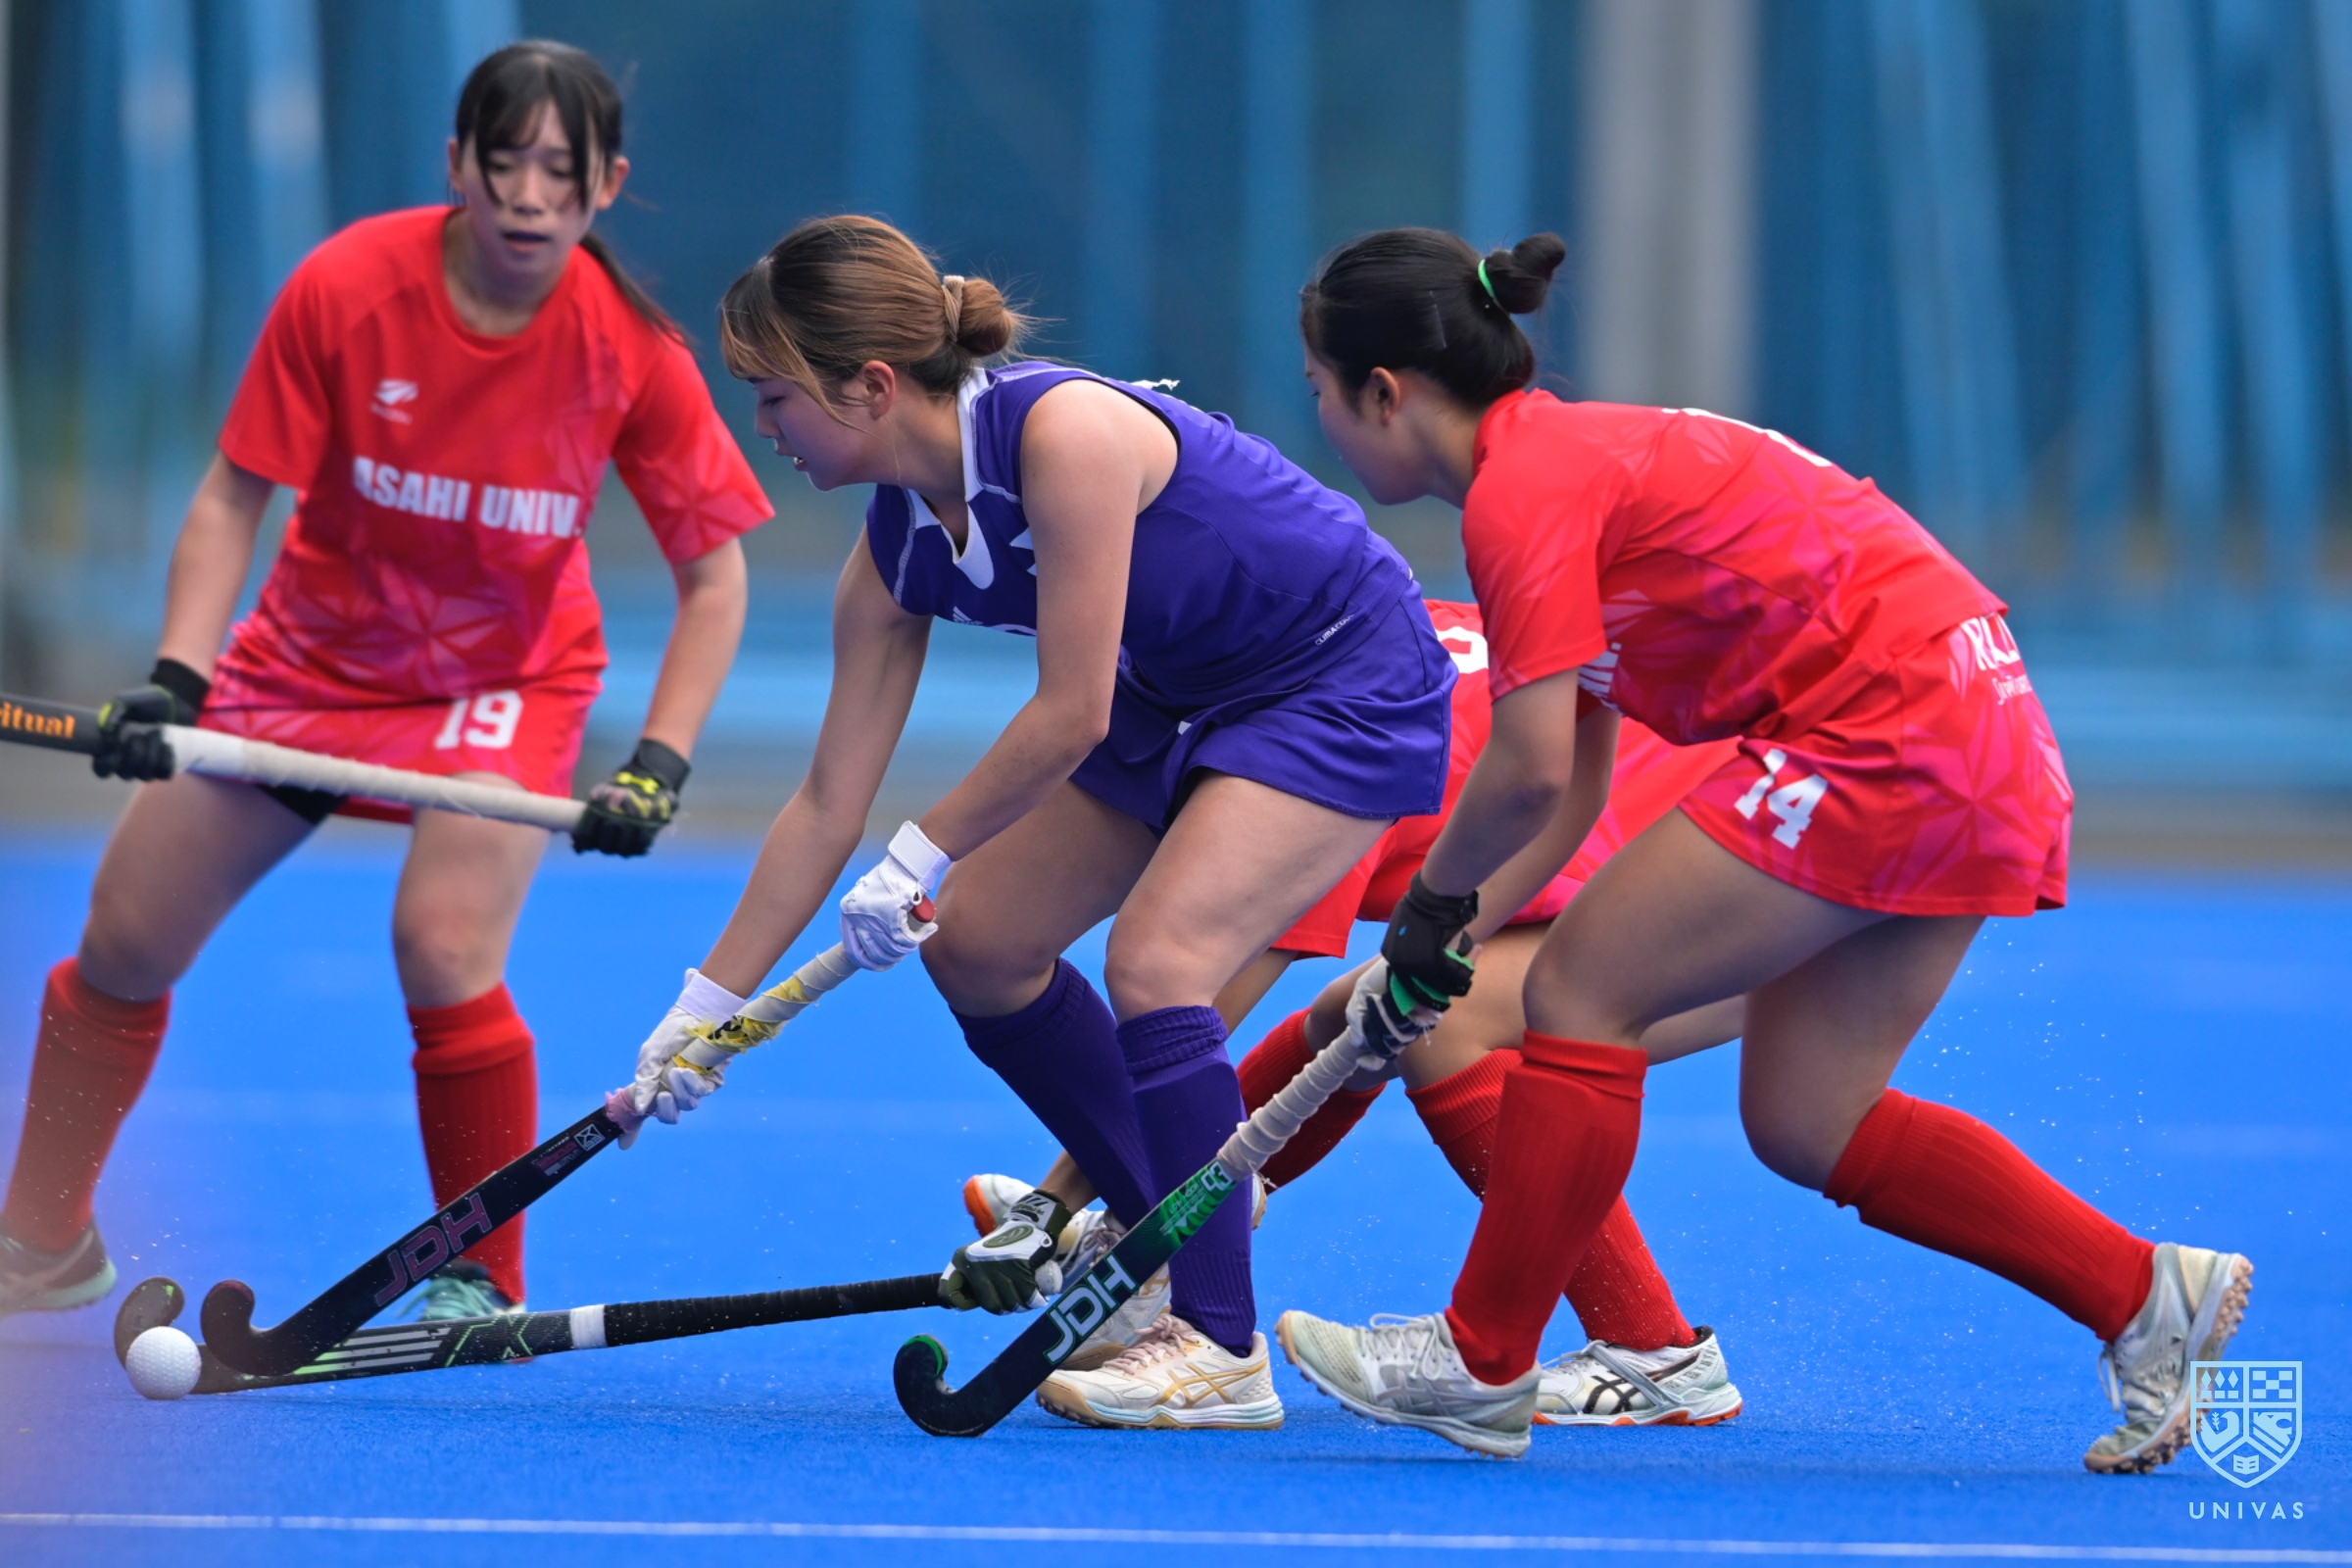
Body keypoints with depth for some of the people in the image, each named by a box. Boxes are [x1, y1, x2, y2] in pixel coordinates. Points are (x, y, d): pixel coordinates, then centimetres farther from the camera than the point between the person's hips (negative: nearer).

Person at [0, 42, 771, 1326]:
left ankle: (480, 1284, -5)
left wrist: (657, 769, -22)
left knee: (443, 949, -25)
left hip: (506, 675, -2)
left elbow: (712, 576, -12)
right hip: (314, 652, 2)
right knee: (125, 938, 4)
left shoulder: (630, 349, -21)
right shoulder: (346, 288, -21)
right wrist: (174, 679, -24)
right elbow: (234, 497, -12)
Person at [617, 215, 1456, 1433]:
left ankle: (1221, 1350, -18)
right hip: (1181, 696, 9)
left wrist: (921, 859, -18)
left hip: (1348, 686, -9)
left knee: (1155, 959, -24)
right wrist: (707, 1007, 2)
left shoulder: (1067, 433, -32)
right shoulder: (897, 549, -6)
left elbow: (1072, 715, -29)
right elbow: (828, 802, 1)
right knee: (976, 941, 10)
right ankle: (1153, 1213, 28)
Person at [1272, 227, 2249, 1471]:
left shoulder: (1523, 489, -12)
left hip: (1886, 728, -10)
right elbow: (1580, 773, 21)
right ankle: (2146, 1294, 12)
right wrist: (1448, 925, 15)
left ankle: (1483, 1362, 2)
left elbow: (1533, 769, -19)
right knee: (1805, 1124, 11)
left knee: (1580, 991, -5)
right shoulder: (1565, 455, 18)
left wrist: (1436, 895, -2)